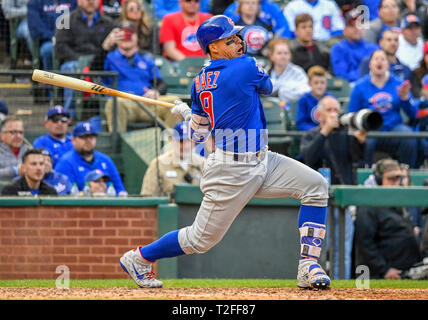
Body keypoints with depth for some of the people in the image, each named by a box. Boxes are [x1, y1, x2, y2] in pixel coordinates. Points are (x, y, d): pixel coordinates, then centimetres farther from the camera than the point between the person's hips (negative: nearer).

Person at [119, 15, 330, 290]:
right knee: (202, 238, 0)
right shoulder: (247, 67, -17)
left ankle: (308, 267, -3)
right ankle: (139, 258, 20)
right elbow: (267, 87, 6)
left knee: (316, 185, -1)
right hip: (232, 171, -9)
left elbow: (198, 134, 12)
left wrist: (187, 113, 32)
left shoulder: (200, 82, 6)